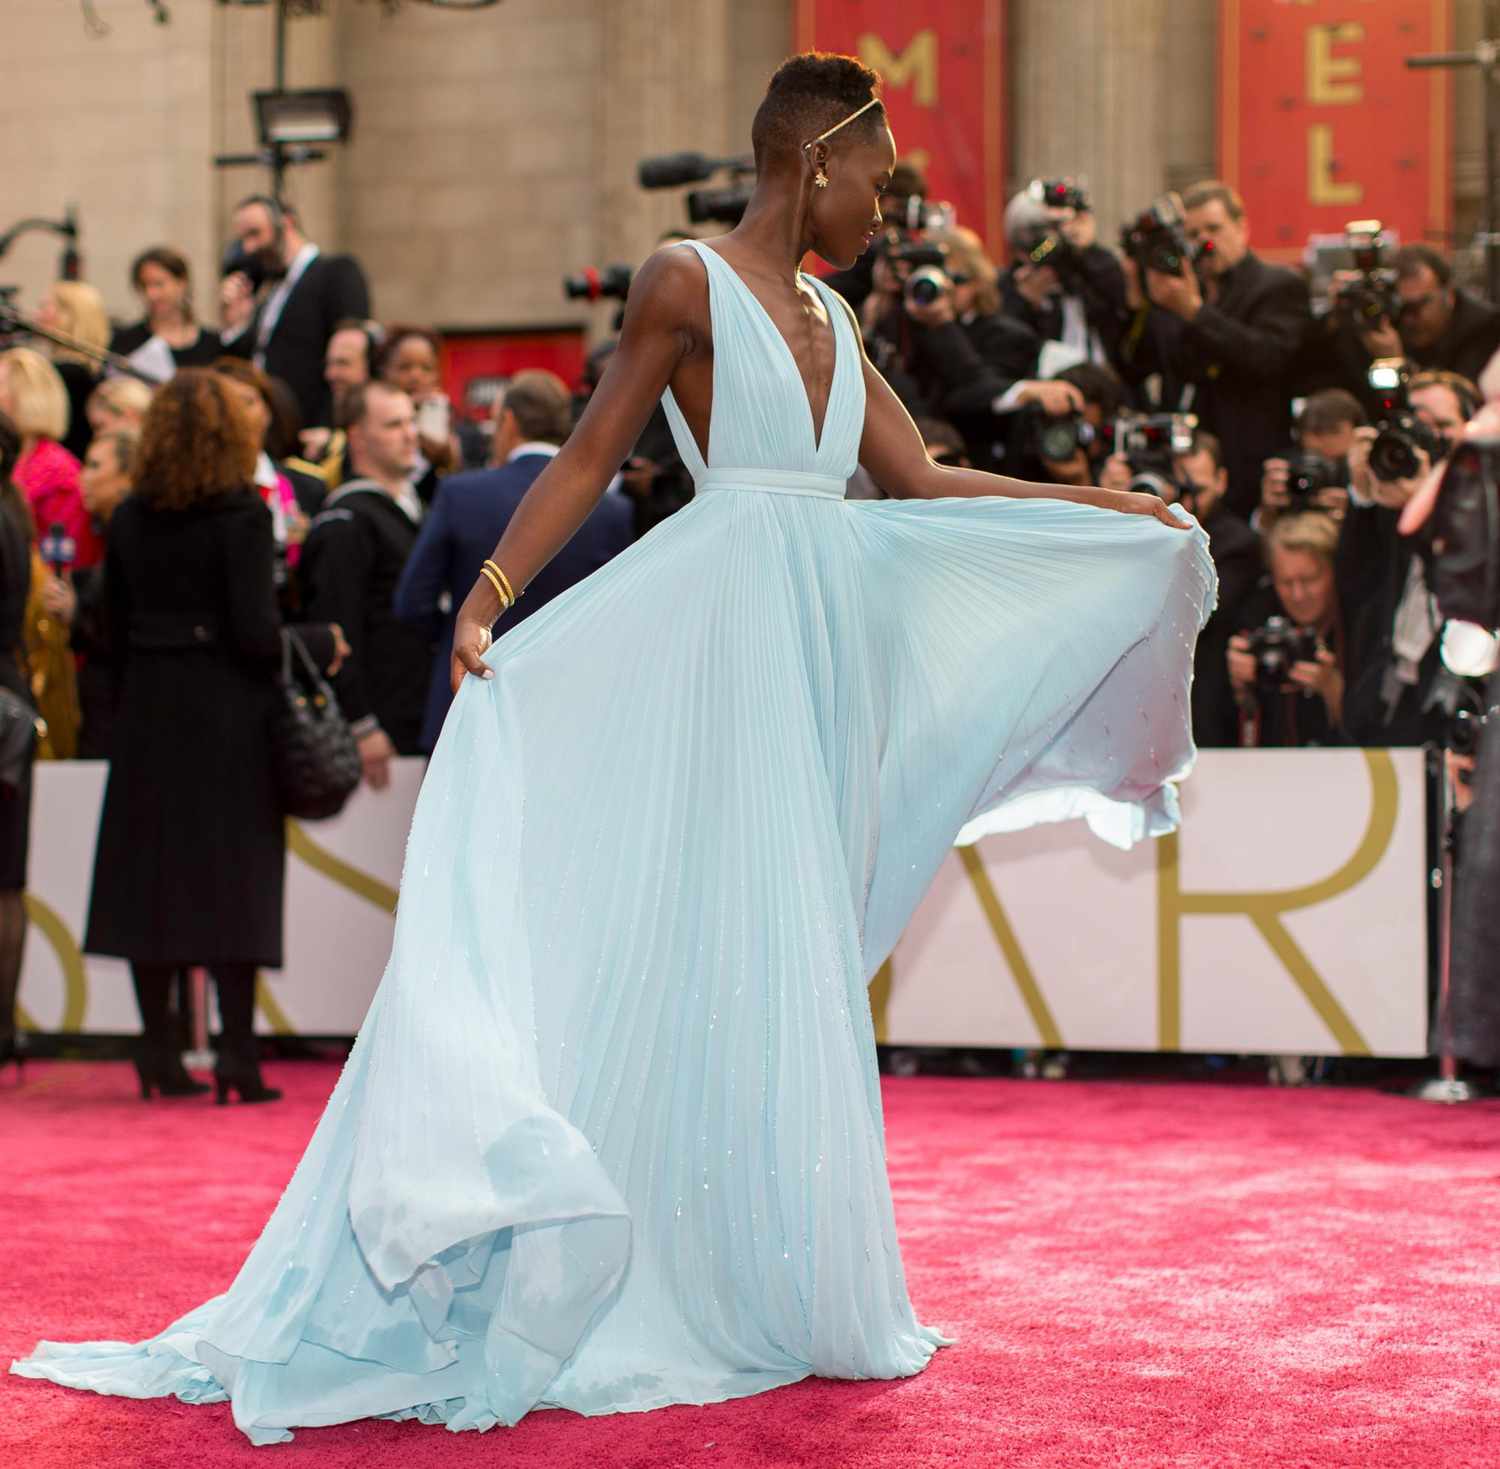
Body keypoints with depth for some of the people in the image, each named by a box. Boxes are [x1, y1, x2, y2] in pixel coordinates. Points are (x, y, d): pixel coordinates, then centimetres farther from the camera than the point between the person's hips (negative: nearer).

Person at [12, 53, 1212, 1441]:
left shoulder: (828, 317, 18)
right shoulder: (687, 280, -3)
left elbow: (923, 483, 20)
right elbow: (590, 455, -6)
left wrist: (1107, 508, 20)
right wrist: (488, 598, -16)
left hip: (819, 642, 7)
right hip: (717, 632, -7)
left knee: (790, 954, 6)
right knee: (691, 937, -9)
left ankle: (773, 1283, 11)